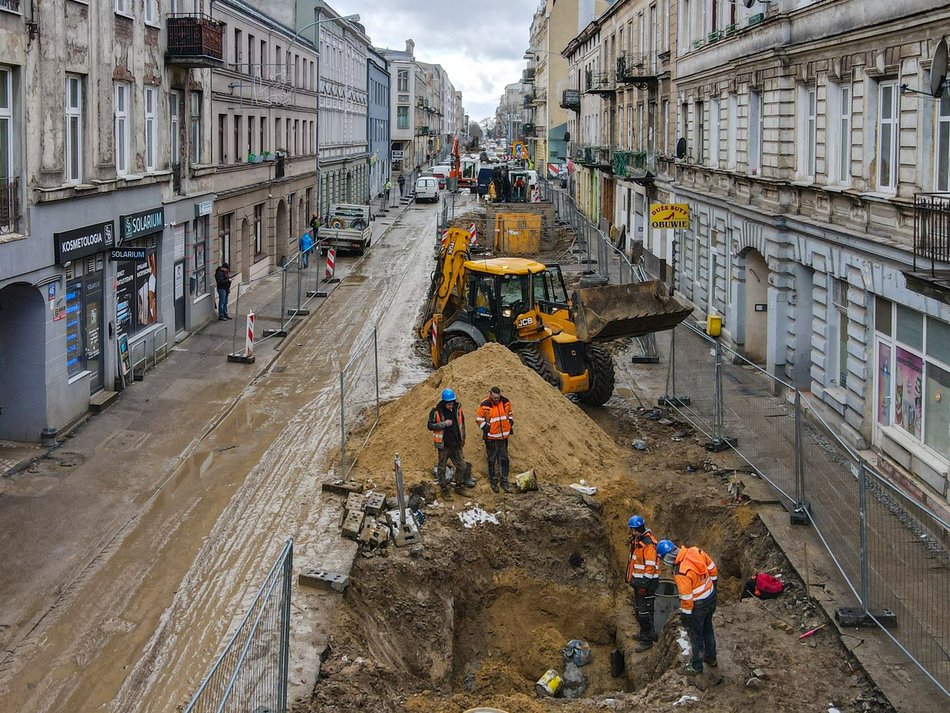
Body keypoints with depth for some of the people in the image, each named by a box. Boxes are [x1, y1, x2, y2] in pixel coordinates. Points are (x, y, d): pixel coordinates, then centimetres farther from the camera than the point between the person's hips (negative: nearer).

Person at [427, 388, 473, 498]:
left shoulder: (457, 409, 2)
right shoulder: (436, 411, -12)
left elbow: (462, 424, 15)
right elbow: (430, 426, -12)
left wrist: (462, 439, 16)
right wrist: (444, 424, -22)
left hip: (456, 445, 4)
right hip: (443, 445, -4)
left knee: (462, 466, 9)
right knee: (442, 468, 5)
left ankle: (458, 487, 28)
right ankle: (444, 490, 17)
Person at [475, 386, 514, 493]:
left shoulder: (506, 402, -1)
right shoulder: (484, 405, -15)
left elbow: (509, 414, 17)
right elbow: (479, 419, -5)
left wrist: (511, 424, 8)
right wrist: (485, 427, -13)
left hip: (503, 436, 4)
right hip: (491, 437, -4)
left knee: (504, 460, 8)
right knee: (492, 460, 6)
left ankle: (504, 482, 16)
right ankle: (493, 481, 19)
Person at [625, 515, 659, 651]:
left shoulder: (648, 543, -22)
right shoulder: (636, 541, 9)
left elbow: (650, 566, -24)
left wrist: (644, 585, -23)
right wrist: (631, 578, 22)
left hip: (647, 581, -10)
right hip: (638, 581, 10)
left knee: (644, 612, -4)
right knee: (638, 609, 21)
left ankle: (647, 640, 5)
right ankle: (646, 633, 36)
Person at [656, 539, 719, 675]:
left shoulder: (681, 572, -33)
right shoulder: (695, 552, -13)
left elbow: (686, 598, -25)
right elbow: (712, 568, 3)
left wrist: (685, 615, -11)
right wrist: (712, 584, 19)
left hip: (698, 605, -8)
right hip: (711, 595, 8)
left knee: (696, 635, 13)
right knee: (707, 629, 28)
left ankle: (696, 666, 29)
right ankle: (711, 658, 46)